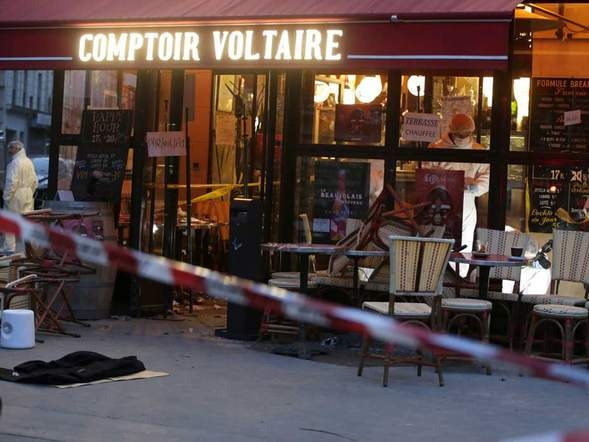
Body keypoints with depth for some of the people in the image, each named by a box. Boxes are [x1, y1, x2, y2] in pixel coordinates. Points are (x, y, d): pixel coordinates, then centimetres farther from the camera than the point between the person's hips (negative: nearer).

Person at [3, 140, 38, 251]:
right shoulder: (29, 162, 9)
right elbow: (35, 181, 11)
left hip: (16, 196, -7)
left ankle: (10, 249, 2)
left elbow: (12, 182, -19)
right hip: (28, 195, 7)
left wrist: (7, 197, -14)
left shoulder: (15, 162, -14)